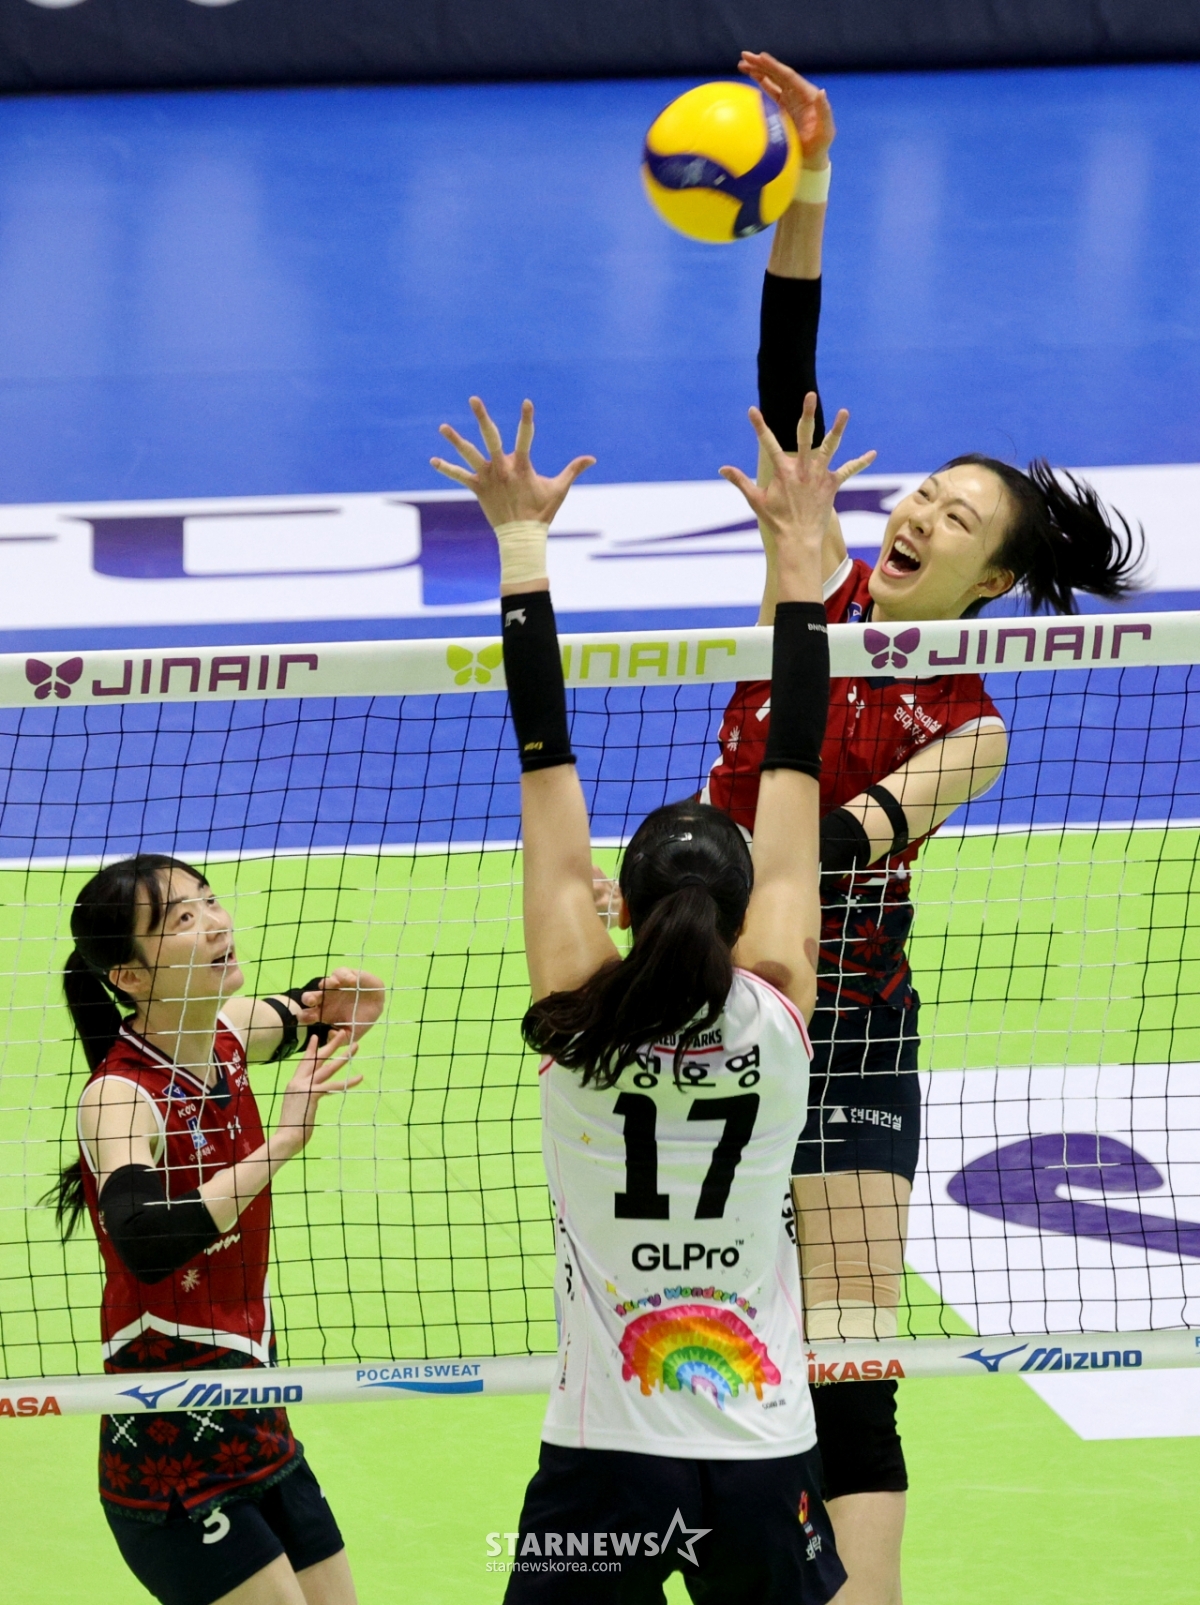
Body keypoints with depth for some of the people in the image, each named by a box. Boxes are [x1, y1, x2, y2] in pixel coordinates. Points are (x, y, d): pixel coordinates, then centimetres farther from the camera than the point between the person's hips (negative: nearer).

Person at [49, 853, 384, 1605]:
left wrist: (339, 1007, 5)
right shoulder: (120, 1096, -20)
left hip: (255, 1427, 8)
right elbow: (145, 1245, -40)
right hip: (171, 1458, -8)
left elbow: (296, 1015, 27)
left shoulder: (227, 1038, 1)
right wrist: (278, 1146, -39)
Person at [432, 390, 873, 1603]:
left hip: (600, 1466, -1)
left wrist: (522, 545, 1)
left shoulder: (578, 1023, -8)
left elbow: (545, 755, -4)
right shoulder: (775, 1018, -5)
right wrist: (799, 553, 9)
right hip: (762, 1461, 1)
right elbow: (793, 766, 2)